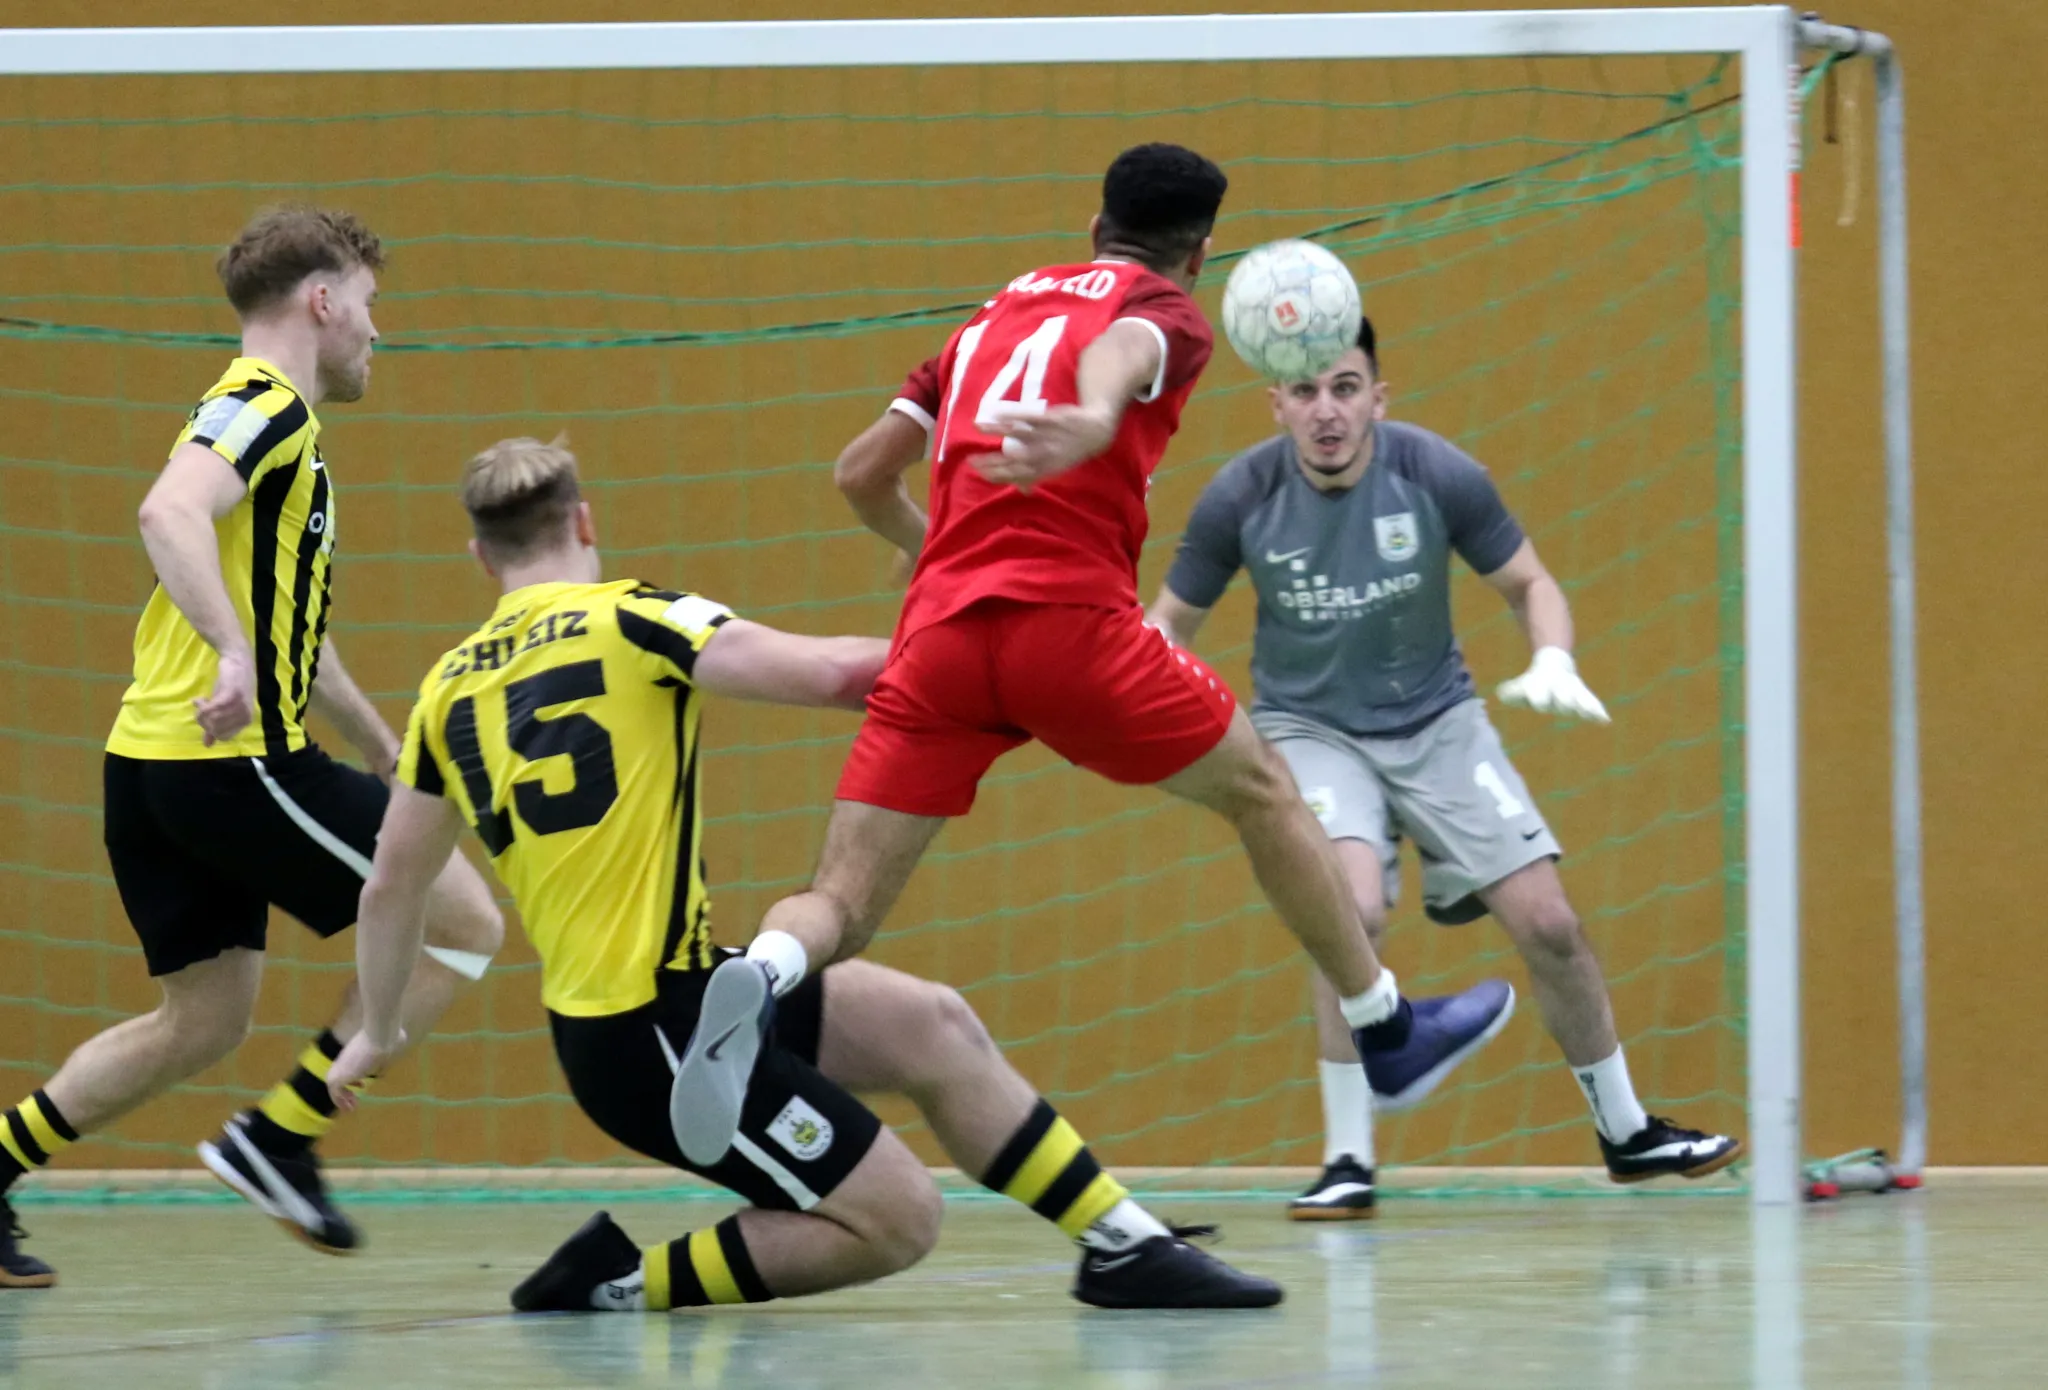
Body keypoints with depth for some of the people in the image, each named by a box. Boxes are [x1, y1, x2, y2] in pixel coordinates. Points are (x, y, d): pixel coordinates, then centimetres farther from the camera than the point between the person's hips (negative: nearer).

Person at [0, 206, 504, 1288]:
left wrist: (387, 753, 40)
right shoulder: (265, 408, -8)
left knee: (205, 1022, 16)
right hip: (232, 757, -10)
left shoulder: (275, 423, 24)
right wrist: (236, 656, -40)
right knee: (463, 920, -4)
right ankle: (277, 1141, -5)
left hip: (156, 767, 10)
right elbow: (169, 512, -29)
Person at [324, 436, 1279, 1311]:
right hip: (657, 1030, -8)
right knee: (895, 1219, -3)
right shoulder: (627, 620, -8)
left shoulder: (448, 689, 12)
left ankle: (1124, 1248, 13)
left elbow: (390, 888, 19)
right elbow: (831, 673, -16)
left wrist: (379, 1031, 35)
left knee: (935, 1028, 13)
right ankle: (624, 1281, -1)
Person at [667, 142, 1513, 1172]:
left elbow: (862, 472, 27)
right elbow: (1123, 347, -16)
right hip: (1066, 617, -4)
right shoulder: (1164, 312, 11)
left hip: (938, 631, 4)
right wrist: (1096, 419, -40)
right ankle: (1387, 1032, 29)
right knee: (1260, 791, 20)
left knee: (840, 906, -2)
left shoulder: (997, 313, 27)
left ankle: (757, 978, -36)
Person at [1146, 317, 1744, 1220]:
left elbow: (1529, 584, -2)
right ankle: (1347, 1161, -17)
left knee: (1547, 924, -3)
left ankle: (1625, 1131, 20)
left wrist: (1553, 662, -22)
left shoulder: (1438, 475, -16)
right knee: (1354, 910, -28)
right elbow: (1173, 618, -1)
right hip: (1310, 729, -2)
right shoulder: (1241, 497, -16)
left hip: (1437, 722, 2)